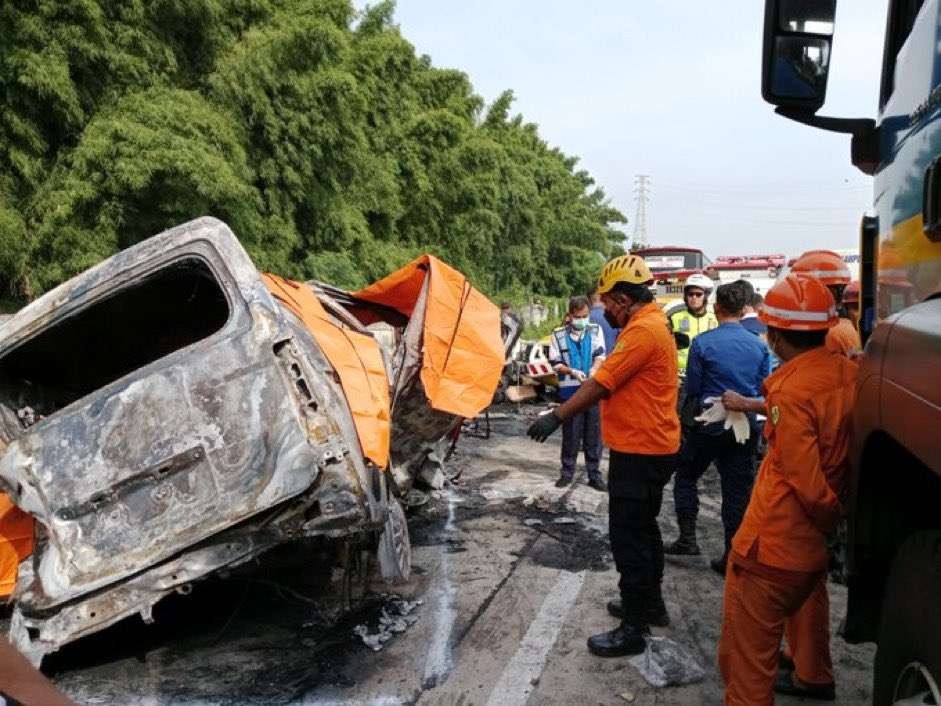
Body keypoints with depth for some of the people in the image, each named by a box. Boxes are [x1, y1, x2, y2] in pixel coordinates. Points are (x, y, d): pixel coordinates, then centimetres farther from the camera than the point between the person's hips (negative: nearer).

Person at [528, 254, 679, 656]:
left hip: (640, 452, -11)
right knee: (643, 530, 21)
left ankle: (633, 629, 7)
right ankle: (651, 604, 36)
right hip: (650, 446, 11)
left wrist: (556, 417, -16)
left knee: (628, 537, -3)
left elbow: (600, 385, -21)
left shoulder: (643, 330, -20)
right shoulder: (649, 324, 13)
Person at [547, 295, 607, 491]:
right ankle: (567, 472, 19)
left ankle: (594, 474, 16)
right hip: (569, 390, -1)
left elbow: (600, 355, -4)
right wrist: (573, 372, -17)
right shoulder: (558, 335, 1)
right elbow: (555, 364, 0)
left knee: (593, 434, 6)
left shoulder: (595, 330, 5)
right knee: (570, 434, 6)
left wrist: (594, 369, -24)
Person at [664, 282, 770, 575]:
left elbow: (691, 389, -6)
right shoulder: (759, 345, -1)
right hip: (746, 427, 3)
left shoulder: (703, 342, -11)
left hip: (709, 425, -3)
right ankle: (732, 556, 14)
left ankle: (687, 537, 13)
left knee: (686, 476, 16)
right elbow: (763, 389, 5)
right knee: (738, 489, 9)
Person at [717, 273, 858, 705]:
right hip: (815, 540, 10)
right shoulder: (846, 372, -4)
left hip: (774, 544, -9)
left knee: (746, 649, 1)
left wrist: (834, 519, -5)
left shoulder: (793, 390, -27)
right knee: (806, 605, 34)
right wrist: (750, 405, 28)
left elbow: (809, 485, -24)